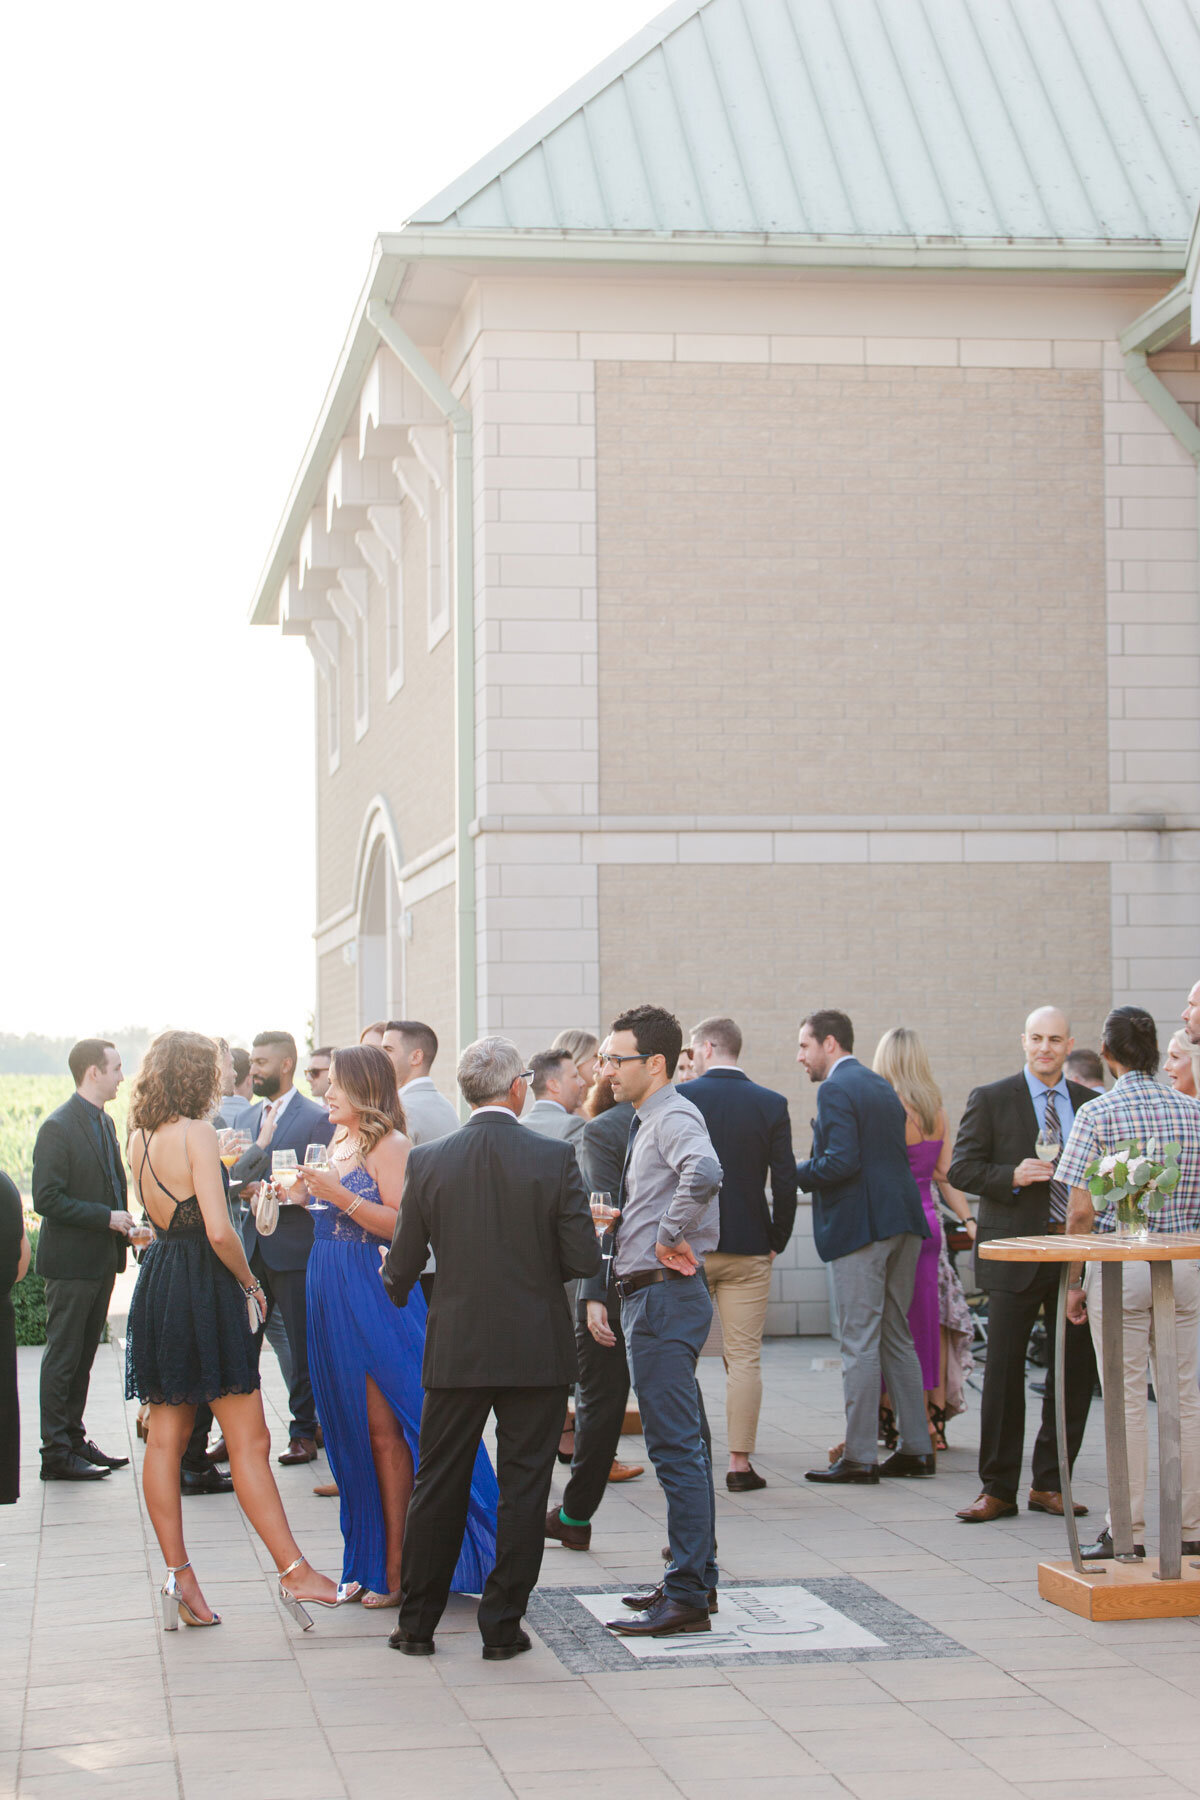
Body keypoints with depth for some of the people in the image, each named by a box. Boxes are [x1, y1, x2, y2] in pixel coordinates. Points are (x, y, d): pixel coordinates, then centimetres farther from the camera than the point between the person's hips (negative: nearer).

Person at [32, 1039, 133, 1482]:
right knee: (63, 1358, -2)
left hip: (101, 1260, 8)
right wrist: (106, 1217, -20)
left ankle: (74, 1438, 23)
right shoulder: (58, 1128, -15)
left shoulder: (104, 1122, 12)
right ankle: (56, 1453, 3)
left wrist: (124, 1221, 6)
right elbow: (47, 1199, -20)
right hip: (71, 1262, -8)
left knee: (83, 1357, 15)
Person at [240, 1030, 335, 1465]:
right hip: (251, 1247, 6)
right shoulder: (250, 1116, 15)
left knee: (303, 1348, 3)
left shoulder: (317, 1119, -6)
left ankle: (304, 1433, 12)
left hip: (294, 1249, -6)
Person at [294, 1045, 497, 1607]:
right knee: (350, 1430, 10)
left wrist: (341, 1197, -20)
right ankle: (364, 1562, 17)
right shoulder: (339, 1143, 16)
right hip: (332, 1299, 8)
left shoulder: (391, 1144, -9)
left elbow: (404, 1224, -17)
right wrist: (302, 1193, 6)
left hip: (377, 1296, -8)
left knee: (384, 1433, -5)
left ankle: (395, 1570, -1)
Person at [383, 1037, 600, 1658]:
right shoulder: (555, 1158, -9)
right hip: (537, 1350, -1)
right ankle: (502, 1627, 9)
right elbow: (584, 1259, -10)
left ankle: (417, 1623, 18)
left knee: (438, 1485, 11)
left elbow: (401, 1268, 2)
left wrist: (391, 1284, 26)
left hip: (456, 1348, 2)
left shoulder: (427, 1162, -4)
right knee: (523, 1487, 7)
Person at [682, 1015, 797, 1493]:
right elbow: (785, 1180, -4)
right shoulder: (771, 1104, -2)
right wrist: (776, 1241, 8)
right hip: (748, 1249, 0)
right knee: (745, 1359, 3)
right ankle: (740, 1463, 1)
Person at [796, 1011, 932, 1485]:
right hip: (901, 1221, 9)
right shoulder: (881, 1087, 18)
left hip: (859, 1226, -9)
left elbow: (841, 1161, -21)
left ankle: (859, 1456, -4)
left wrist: (794, 1174, -7)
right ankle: (915, 1448, 15)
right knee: (896, 1338, 14)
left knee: (859, 1343, -6)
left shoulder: (836, 1089, -11)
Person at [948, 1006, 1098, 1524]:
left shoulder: (1090, 1104, 12)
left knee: (1076, 1370, 5)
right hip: (1015, 1252, -4)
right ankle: (997, 1489, 7)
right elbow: (961, 1169, -3)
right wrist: (1012, 1176, -18)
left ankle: (1050, 1484, 16)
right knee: (1004, 1371, -1)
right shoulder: (990, 1100, 1)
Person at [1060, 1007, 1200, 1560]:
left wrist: (1073, 1282, -1)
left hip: (1120, 1264, -3)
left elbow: (1081, 1212, -9)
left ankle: (1127, 1531, 3)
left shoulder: (1097, 1114, -8)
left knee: (1127, 1399, 0)